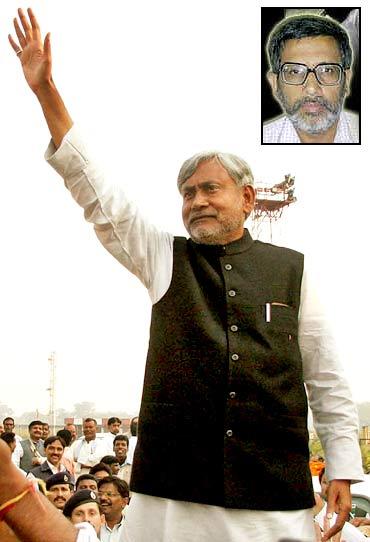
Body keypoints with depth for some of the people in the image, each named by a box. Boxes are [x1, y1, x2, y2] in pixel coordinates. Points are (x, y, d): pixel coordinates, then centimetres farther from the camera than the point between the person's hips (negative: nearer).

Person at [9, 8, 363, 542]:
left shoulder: (292, 268, 8)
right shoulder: (164, 257, 10)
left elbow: (327, 380, 9)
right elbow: (97, 194, 4)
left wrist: (343, 470, 4)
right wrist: (46, 91, -2)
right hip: (172, 492, 0)